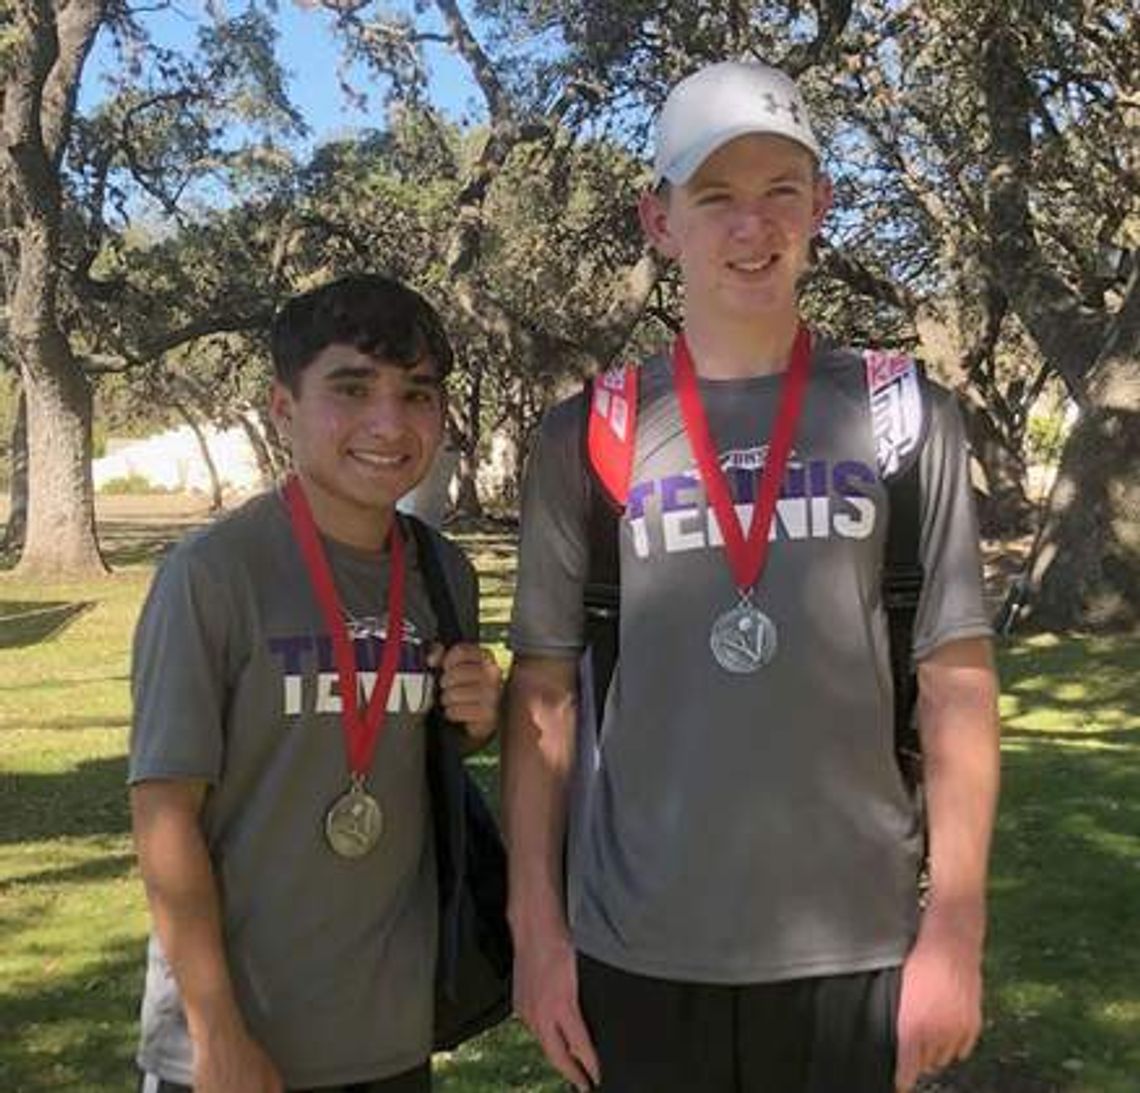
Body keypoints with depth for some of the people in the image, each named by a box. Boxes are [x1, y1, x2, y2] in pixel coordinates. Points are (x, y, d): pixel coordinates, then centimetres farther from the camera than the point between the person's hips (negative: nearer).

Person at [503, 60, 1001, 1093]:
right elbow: (544, 690, 2)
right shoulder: (586, 436, 0)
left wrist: (955, 930, -4)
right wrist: (536, 923, -1)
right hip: (636, 950, 0)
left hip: (855, 946, 0)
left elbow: (957, 683, -1)